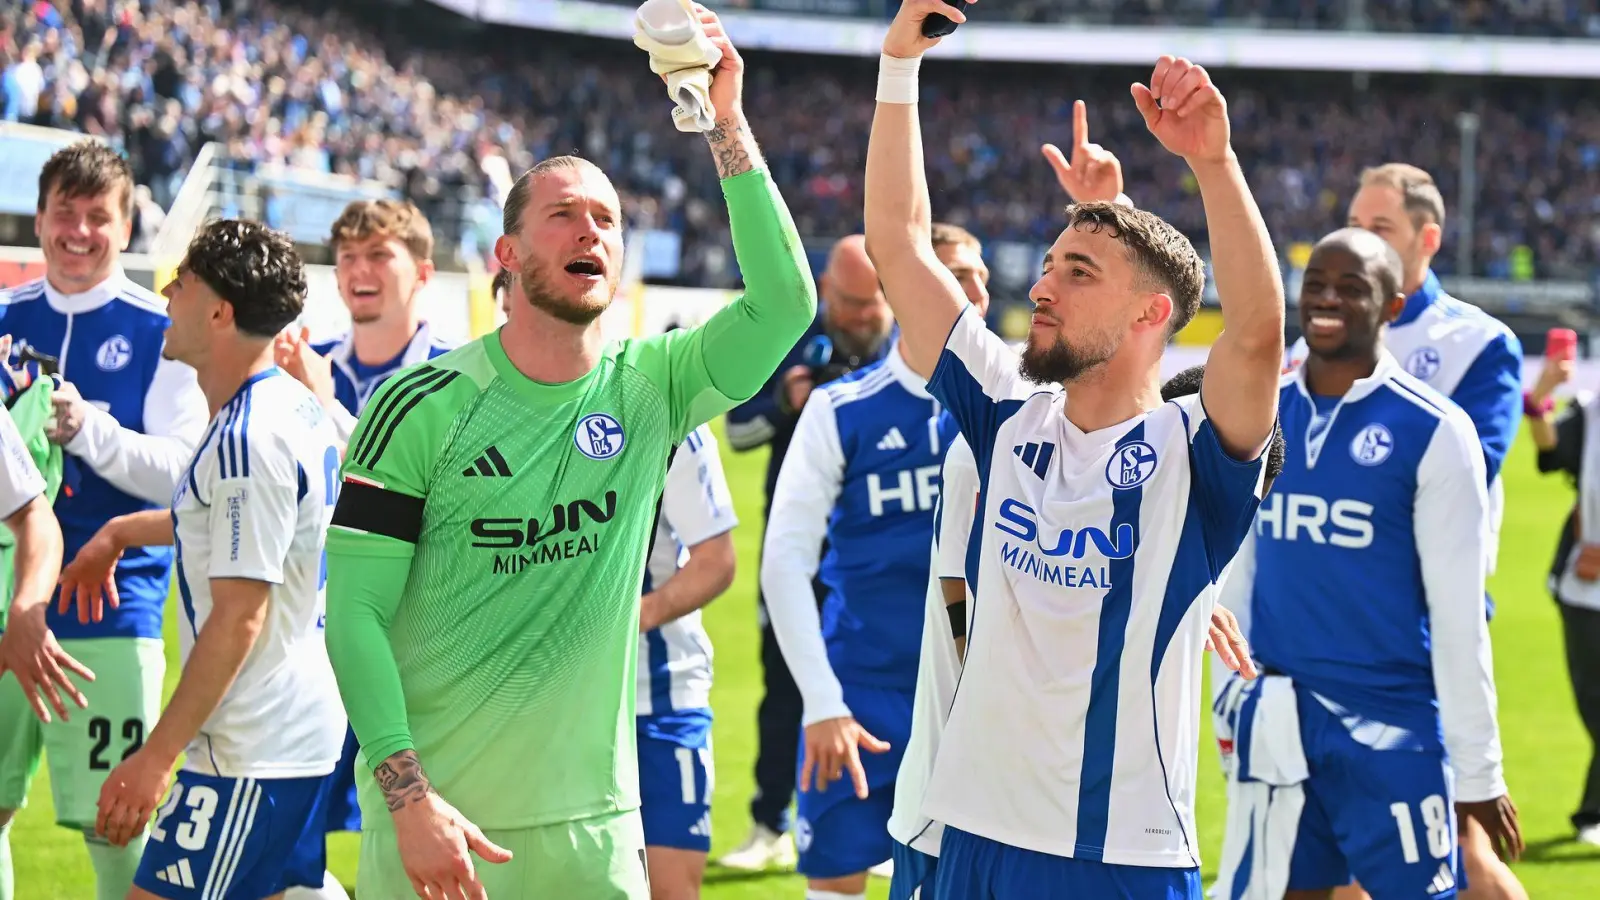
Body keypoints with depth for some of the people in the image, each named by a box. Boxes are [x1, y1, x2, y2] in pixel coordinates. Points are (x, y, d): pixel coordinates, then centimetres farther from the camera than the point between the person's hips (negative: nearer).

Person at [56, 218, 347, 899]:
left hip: (249, 754, -10)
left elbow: (238, 618, -22)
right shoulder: (297, 408, 9)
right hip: (305, 734, 10)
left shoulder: (248, 440, -20)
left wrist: (157, 754, -20)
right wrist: (122, 531, 34)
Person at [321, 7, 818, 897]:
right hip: (435, 813, -3)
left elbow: (784, 302, -11)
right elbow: (356, 608, -8)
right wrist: (408, 798, -17)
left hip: (594, 823, 3)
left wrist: (727, 120, -13)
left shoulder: (650, 388, 4)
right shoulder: (424, 406, -6)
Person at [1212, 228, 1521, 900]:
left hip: (1393, 723, -4)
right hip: (1277, 720, 4)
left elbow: (1457, 613, -7)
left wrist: (1478, 769, -6)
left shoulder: (1432, 432, -8)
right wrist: (1233, 700, 11)